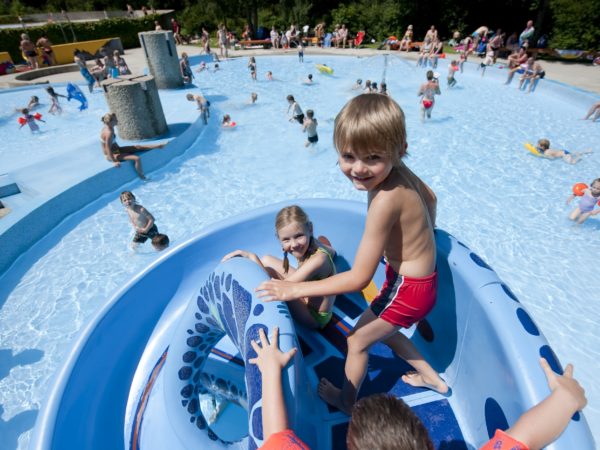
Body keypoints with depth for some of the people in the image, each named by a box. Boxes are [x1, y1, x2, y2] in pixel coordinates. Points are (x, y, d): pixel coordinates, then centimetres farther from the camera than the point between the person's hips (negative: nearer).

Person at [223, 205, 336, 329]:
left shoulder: (317, 260, -36)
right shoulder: (311, 243, -13)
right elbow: (332, 252, 12)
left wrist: (252, 257, -30)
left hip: (315, 317, -8)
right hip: (306, 294, 8)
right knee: (266, 260, 5)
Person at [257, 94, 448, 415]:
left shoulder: (386, 199, -35)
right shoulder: (397, 170, -9)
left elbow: (359, 278, -30)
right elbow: (430, 198, 12)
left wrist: (295, 289, -26)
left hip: (408, 290, -8)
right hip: (420, 277, 8)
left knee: (357, 341, 15)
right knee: (382, 332, 31)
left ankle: (346, 401, 43)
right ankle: (432, 378, 52)